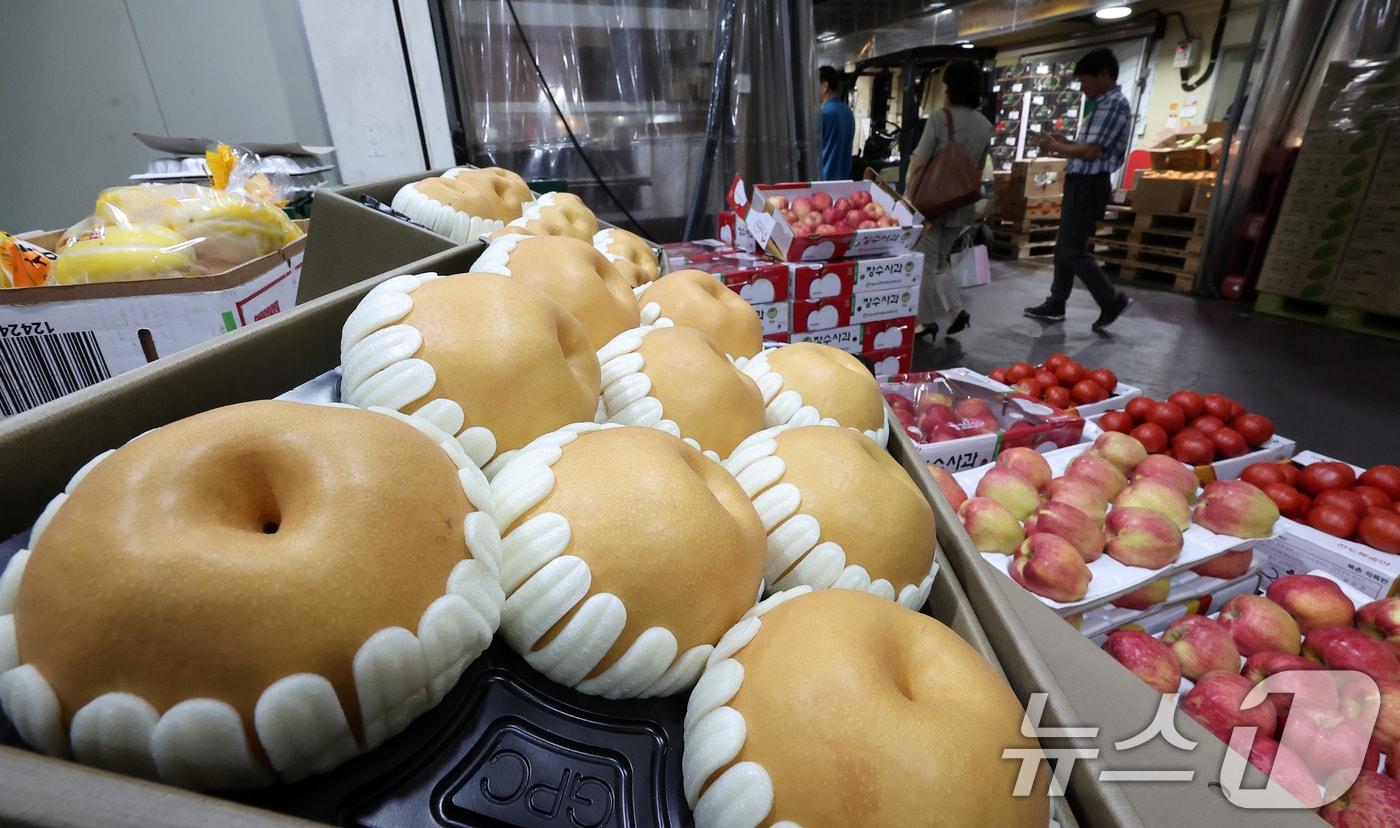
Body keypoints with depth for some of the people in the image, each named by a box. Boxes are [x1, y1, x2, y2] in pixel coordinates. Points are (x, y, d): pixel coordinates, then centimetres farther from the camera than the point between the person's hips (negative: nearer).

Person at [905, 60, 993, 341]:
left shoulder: (939, 118, -13)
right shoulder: (985, 125, 6)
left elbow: (920, 164, -15)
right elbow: (979, 169, 13)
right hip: (962, 204, 6)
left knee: (927, 263, 4)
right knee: (940, 260, 21)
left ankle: (927, 321, 10)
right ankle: (956, 310, 12)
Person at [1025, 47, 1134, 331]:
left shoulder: (1114, 104, -13)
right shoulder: (1103, 104, 17)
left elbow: (1092, 151, -20)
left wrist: (1056, 147, -9)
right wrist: (1064, 142, 8)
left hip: (1089, 185, -10)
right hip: (1080, 183, 10)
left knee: (1073, 252, -8)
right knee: (1064, 247, 12)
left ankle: (1113, 300, 3)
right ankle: (1055, 305, 18)